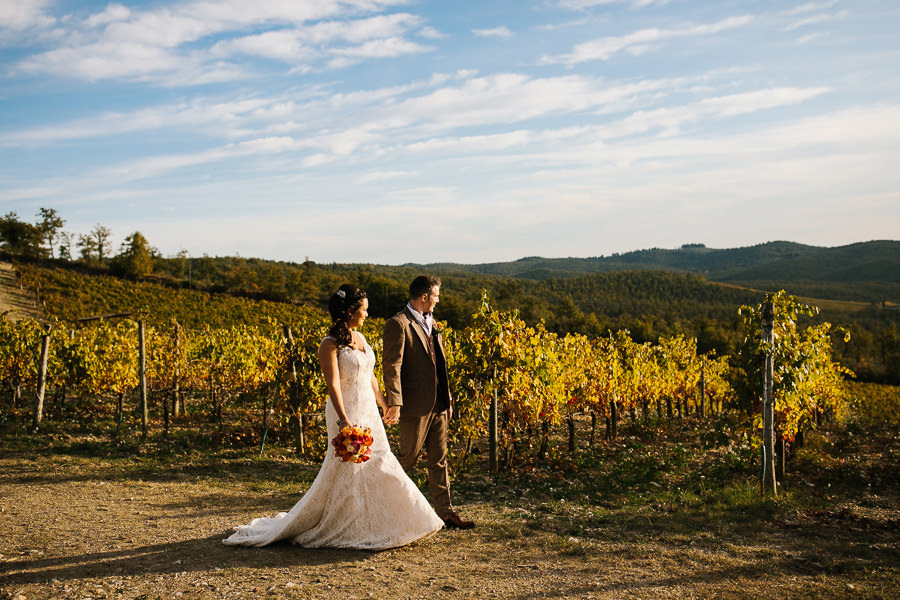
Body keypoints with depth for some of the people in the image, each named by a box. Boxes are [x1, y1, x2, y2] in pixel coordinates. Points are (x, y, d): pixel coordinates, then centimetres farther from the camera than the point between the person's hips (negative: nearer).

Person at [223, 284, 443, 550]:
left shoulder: (360, 338, 11)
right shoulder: (330, 345, -13)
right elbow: (333, 385, -22)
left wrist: (384, 405, 27)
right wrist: (344, 420, -30)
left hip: (369, 413, 8)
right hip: (347, 413, -8)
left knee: (378, 467, 11)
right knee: (347, 471, 0)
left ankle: (374, 526, 25)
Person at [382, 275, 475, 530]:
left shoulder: (431, 323, 15)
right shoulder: (398, 324, -12)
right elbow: (391, 366, -18)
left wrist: (447, 398, 19)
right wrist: (394, 403, -24)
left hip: (438, 404, 8)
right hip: (415, 405, -8)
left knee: (439, 460, 11)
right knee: (408, 457, 2)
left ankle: (445, 512, 17)